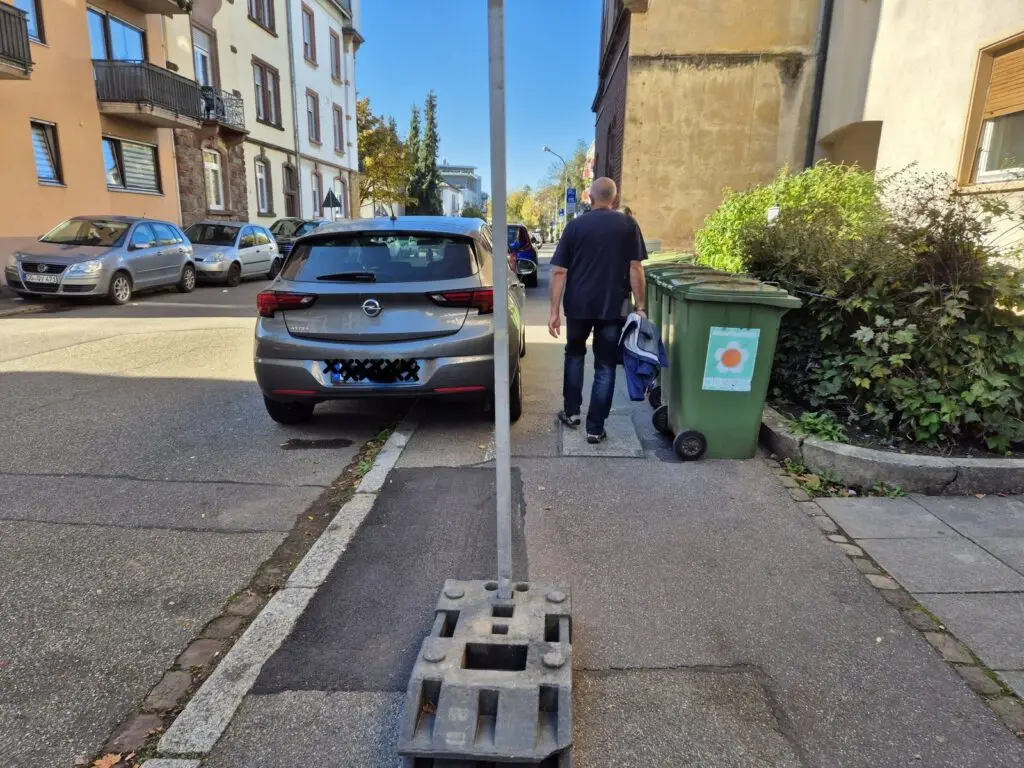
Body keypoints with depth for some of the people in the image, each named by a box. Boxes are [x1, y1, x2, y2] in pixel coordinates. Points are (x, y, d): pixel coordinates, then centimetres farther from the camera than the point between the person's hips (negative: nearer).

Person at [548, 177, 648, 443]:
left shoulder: (575, 226, 2)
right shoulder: (628, 225, 0)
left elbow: (559, 271, -3)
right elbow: (635, 268, -5)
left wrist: (555, 311, 0)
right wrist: (639, 306, -1)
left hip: (578, 306, 1)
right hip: (613, 307, -1)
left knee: (574, 355, 23)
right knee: (605, 366, 6)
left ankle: (571, 412, 27)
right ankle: (595, 428, 7)